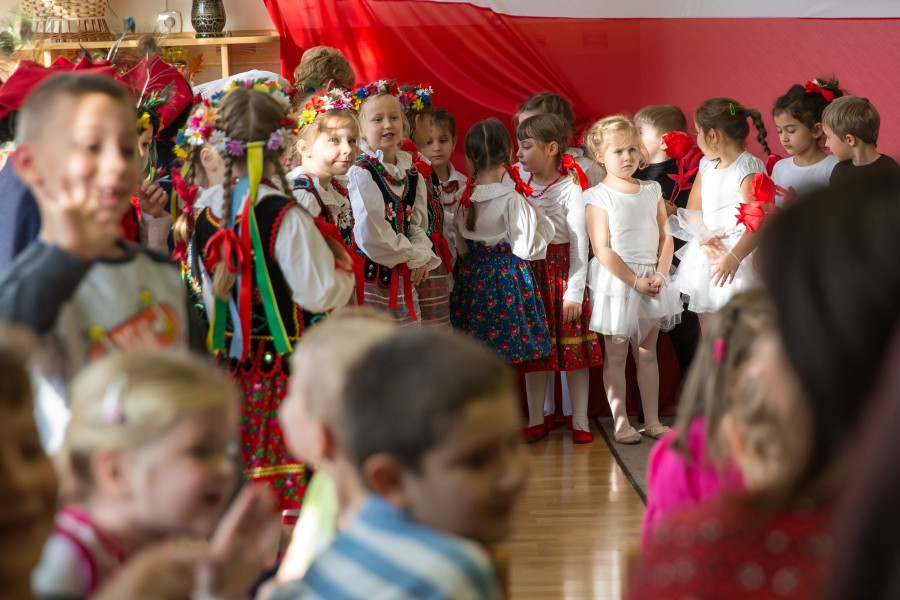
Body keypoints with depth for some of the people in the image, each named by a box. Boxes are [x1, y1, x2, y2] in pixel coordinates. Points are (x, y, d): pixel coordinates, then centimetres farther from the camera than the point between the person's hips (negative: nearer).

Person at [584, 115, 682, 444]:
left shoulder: (652, 191, 6)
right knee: (616, 356, 3)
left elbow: (665, 237, 6)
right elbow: (602, 249, -13)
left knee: (647, 353, 11)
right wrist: (635, 281, -16)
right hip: (615, 282, -4)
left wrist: (660, 275, -9)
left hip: (652, 283, 4)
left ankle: (652, 420, 18)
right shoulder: (598, 197, -8)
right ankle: (620, 423, 10)